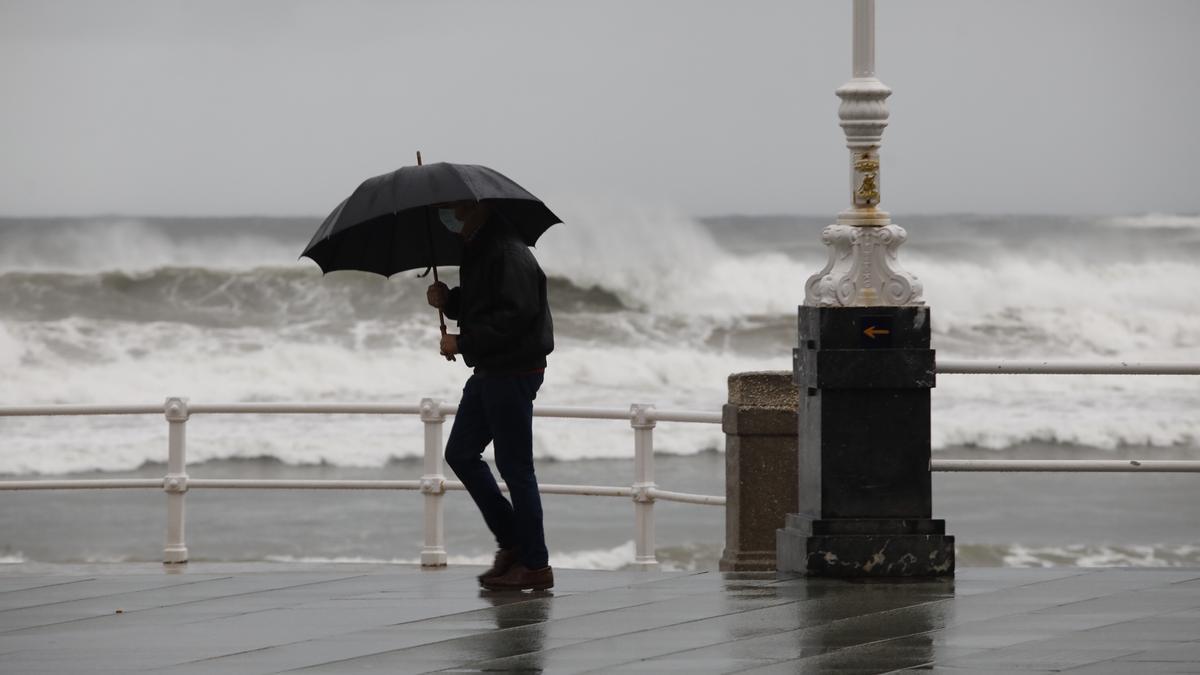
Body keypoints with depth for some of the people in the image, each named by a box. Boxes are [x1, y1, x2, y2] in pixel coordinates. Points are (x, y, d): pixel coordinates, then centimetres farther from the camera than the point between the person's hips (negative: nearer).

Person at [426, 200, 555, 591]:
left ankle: (535, 565, 1)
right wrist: (447, 301, 3)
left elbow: (515, 316, -26)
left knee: (514, 467, -6)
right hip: (489, 370, 11)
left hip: (514, 371, -11)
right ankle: (511, 541, 22)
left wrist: (464, 343, -21)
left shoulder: (507, 254, -19)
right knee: (460, 453, 15)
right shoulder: (475, 250, 14)